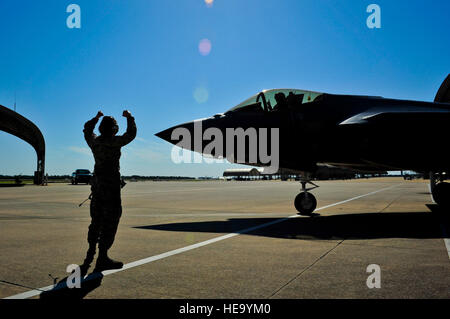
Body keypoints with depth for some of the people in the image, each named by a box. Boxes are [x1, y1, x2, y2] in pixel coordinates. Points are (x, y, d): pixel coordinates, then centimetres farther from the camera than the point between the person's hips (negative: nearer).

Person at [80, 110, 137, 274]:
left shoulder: (94, 141, 5)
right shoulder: (114, 142, -13)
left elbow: (87, 130, 27)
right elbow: (130, 135, -1)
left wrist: (96, 118, 38)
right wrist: (129, 117, 12)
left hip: (97, 183, 8)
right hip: (111, 185, -7)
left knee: (97, 219, 17)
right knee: (110, 221, -1)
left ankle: (91, 253, 24)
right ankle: (102, 258, 2)